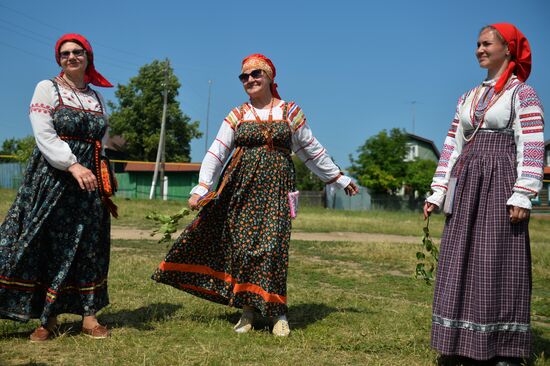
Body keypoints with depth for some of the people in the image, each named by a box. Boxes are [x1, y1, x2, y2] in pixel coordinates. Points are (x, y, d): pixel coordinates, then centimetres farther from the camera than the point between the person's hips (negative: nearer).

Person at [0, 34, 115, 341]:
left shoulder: (97, 98, 15)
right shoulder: (47, 88, 1)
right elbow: (44, 136, -11)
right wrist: (73, 166, -22)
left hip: (89, 180, 4)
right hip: (52, 177, -4)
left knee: (88, 247, 5)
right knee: (47, 244, -3)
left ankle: (89, 316, 12)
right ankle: (48, 319, 5)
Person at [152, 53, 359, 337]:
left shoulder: (289, 113, 8)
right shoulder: (236, 116, 9)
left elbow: (312, 151, 15)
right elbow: (216, 153, 0)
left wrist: (339, 179, 17)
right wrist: (202, 188, -12)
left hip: (275, 188, -2)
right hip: (241, 186, 2)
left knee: (270, 245, -11)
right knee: (241, 246, -1)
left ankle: (278, 313, 1)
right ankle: (248, 310, 11)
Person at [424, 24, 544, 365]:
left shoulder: (522, 92, 0)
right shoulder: (468, 98, 17)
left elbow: (533, 147, -9)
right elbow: (453, 146, 15)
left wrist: (522, 196, -18)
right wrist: (437, 193, 9)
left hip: (500, 183, -6)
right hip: (466, 186, 6)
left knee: (500, 263, -4)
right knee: (463, 263, 5)